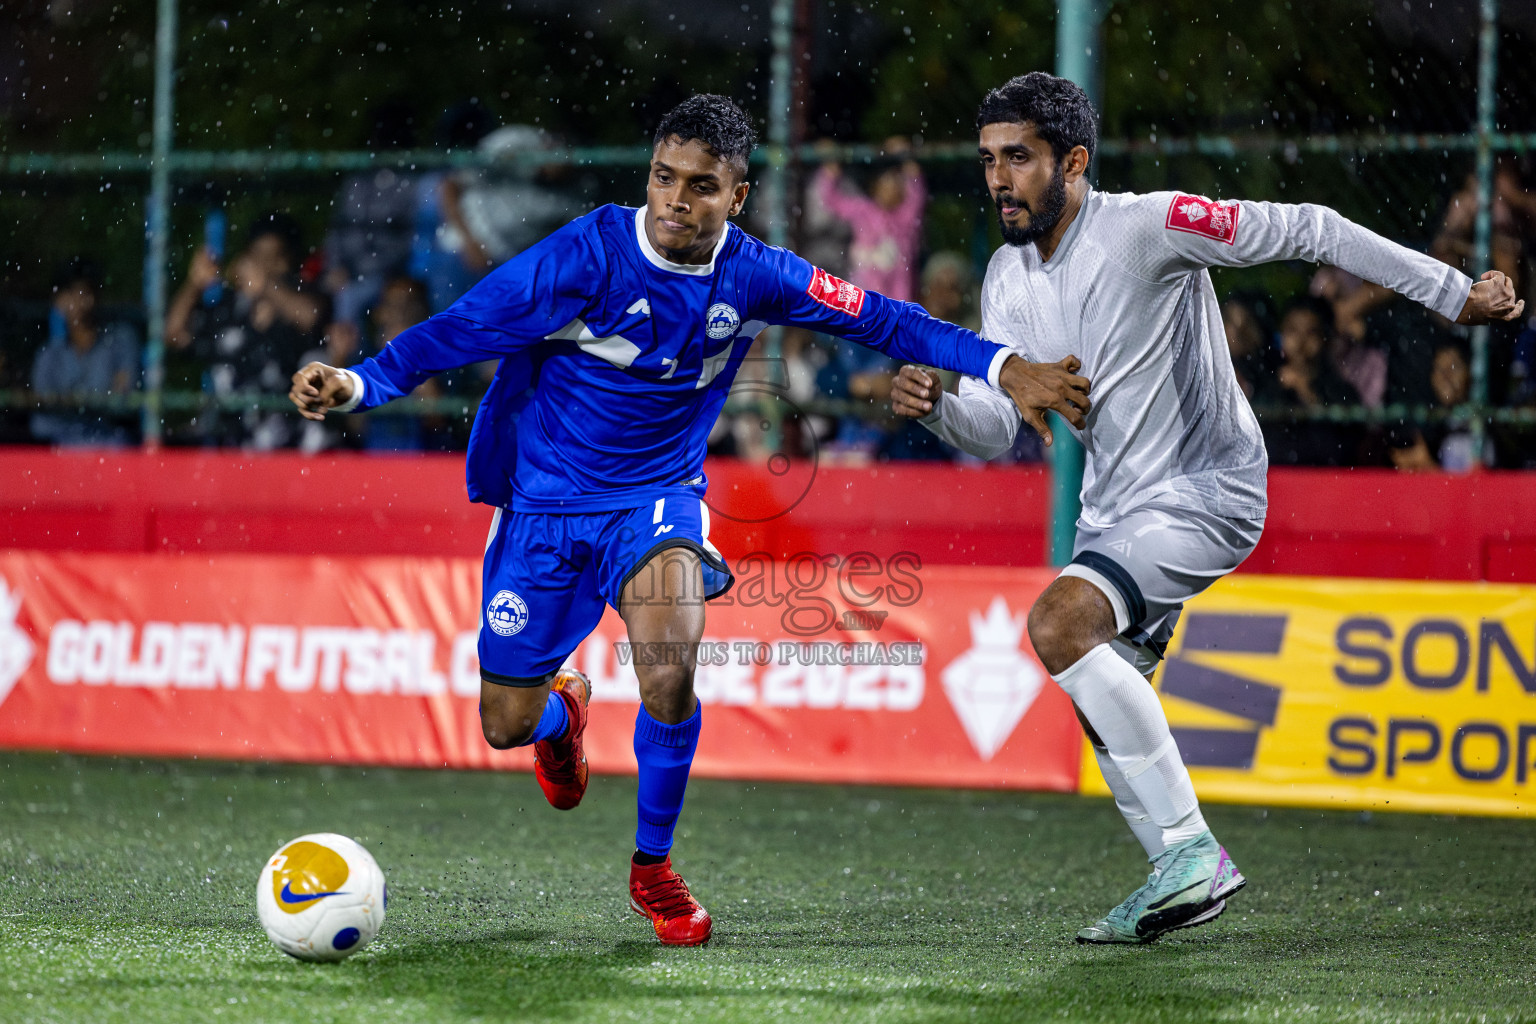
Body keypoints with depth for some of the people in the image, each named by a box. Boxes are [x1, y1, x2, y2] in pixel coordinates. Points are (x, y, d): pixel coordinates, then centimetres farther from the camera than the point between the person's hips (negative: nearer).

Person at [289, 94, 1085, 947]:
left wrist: (1004, 368, -8)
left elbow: (880, 320, -2)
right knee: (507, 725, 3)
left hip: (657, 493, 1)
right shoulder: (589, 253, -19)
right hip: (542, 500, -1)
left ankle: (653, 868, -5)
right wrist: (354, 385, -31)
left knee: (670, 663, -29)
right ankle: (563, 711, 46)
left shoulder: (753, 275, -10)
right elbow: (463, 329, -18)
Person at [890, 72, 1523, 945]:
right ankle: (1188, 879, 24)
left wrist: (1454, 293, -14)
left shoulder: (1147, 226, -18)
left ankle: (1190, 847, -22)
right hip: (1117, 506, 9)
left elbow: (1308, 231, -14)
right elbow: (998, 426, 5)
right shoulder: (1009, 276, 4)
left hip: (1208, 491, -9)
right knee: (1100, 702, 9)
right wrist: (936, 405, -19)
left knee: (1061, 623, -27)